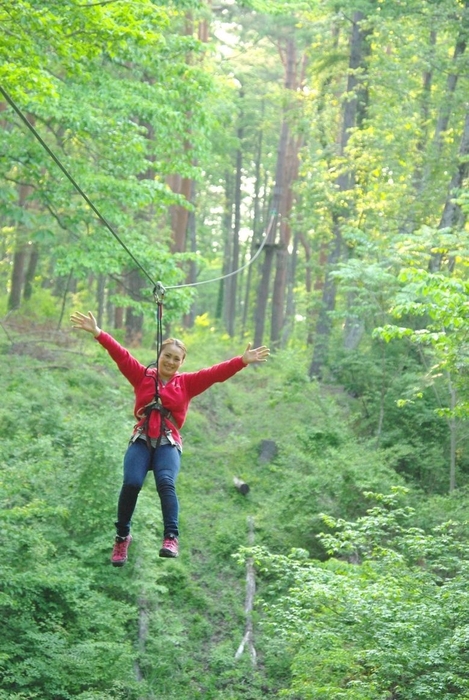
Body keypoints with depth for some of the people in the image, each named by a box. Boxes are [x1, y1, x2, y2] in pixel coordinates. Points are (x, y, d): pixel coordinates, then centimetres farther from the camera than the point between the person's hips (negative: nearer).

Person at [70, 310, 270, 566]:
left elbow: (215, 373, 3)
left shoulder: (187, 382, 13)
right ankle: (122, 537, -5)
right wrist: (98, 333, -5)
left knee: (166, 483, -25)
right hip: (141, 440, 0)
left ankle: (171, 538, -34)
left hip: (168, 443, 0)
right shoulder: (142, 375, 13)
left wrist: (243, 361, -9)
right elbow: (121, 355, 4)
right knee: (131, 483, -20)